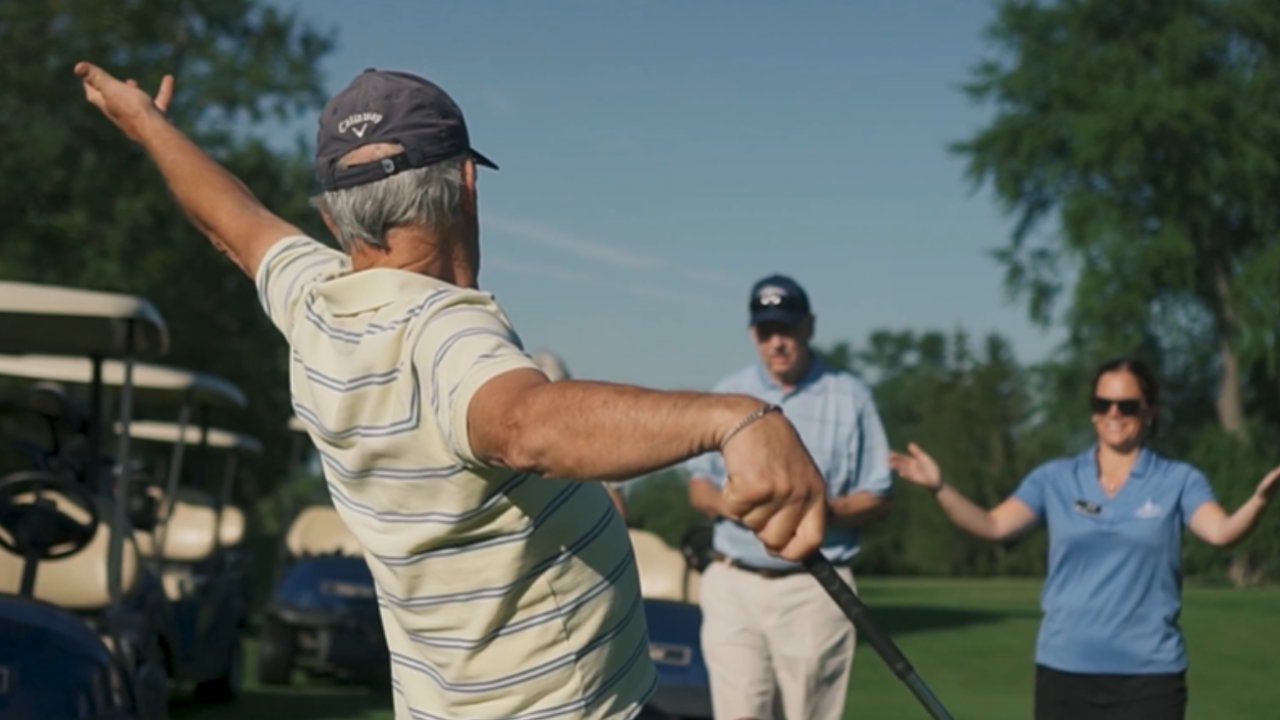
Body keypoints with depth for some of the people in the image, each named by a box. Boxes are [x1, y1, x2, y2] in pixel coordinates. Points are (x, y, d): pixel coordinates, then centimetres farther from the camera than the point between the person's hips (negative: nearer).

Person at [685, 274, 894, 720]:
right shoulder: (727, 394, 10)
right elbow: (698, 488, 13)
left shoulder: (851, 397, 2)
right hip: (734, 585, 2)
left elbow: (877, 500, 2)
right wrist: (731, 503, -10)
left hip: (814, 589, -2)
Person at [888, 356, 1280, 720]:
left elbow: (1220, 531, -17)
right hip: (1064, 669, 2)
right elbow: (995, 525, -5)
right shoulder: (1055, 478, 6)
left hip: (1149, 673, -2)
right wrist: (940, 488, -21)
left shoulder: (1178, 480, 0)